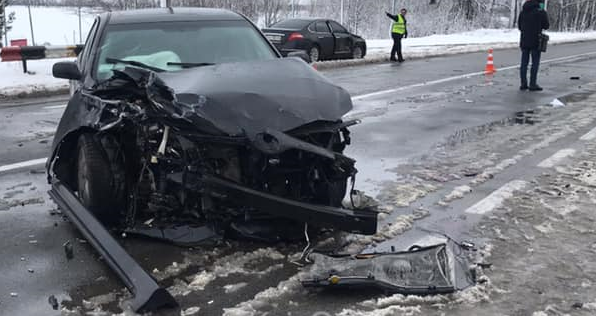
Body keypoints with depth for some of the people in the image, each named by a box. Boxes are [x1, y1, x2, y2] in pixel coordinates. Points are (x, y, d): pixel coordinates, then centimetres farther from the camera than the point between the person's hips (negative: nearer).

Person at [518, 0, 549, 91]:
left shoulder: (523, 11, 9)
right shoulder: (541, 12, -8)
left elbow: (519, 26, 14)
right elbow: (546, 26, -3)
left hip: (524, 41, 5)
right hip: (535, 41, -5)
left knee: (524, 63, 7)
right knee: (535, 63, 0)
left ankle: (523, 84, 7)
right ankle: (532, 84, -2)